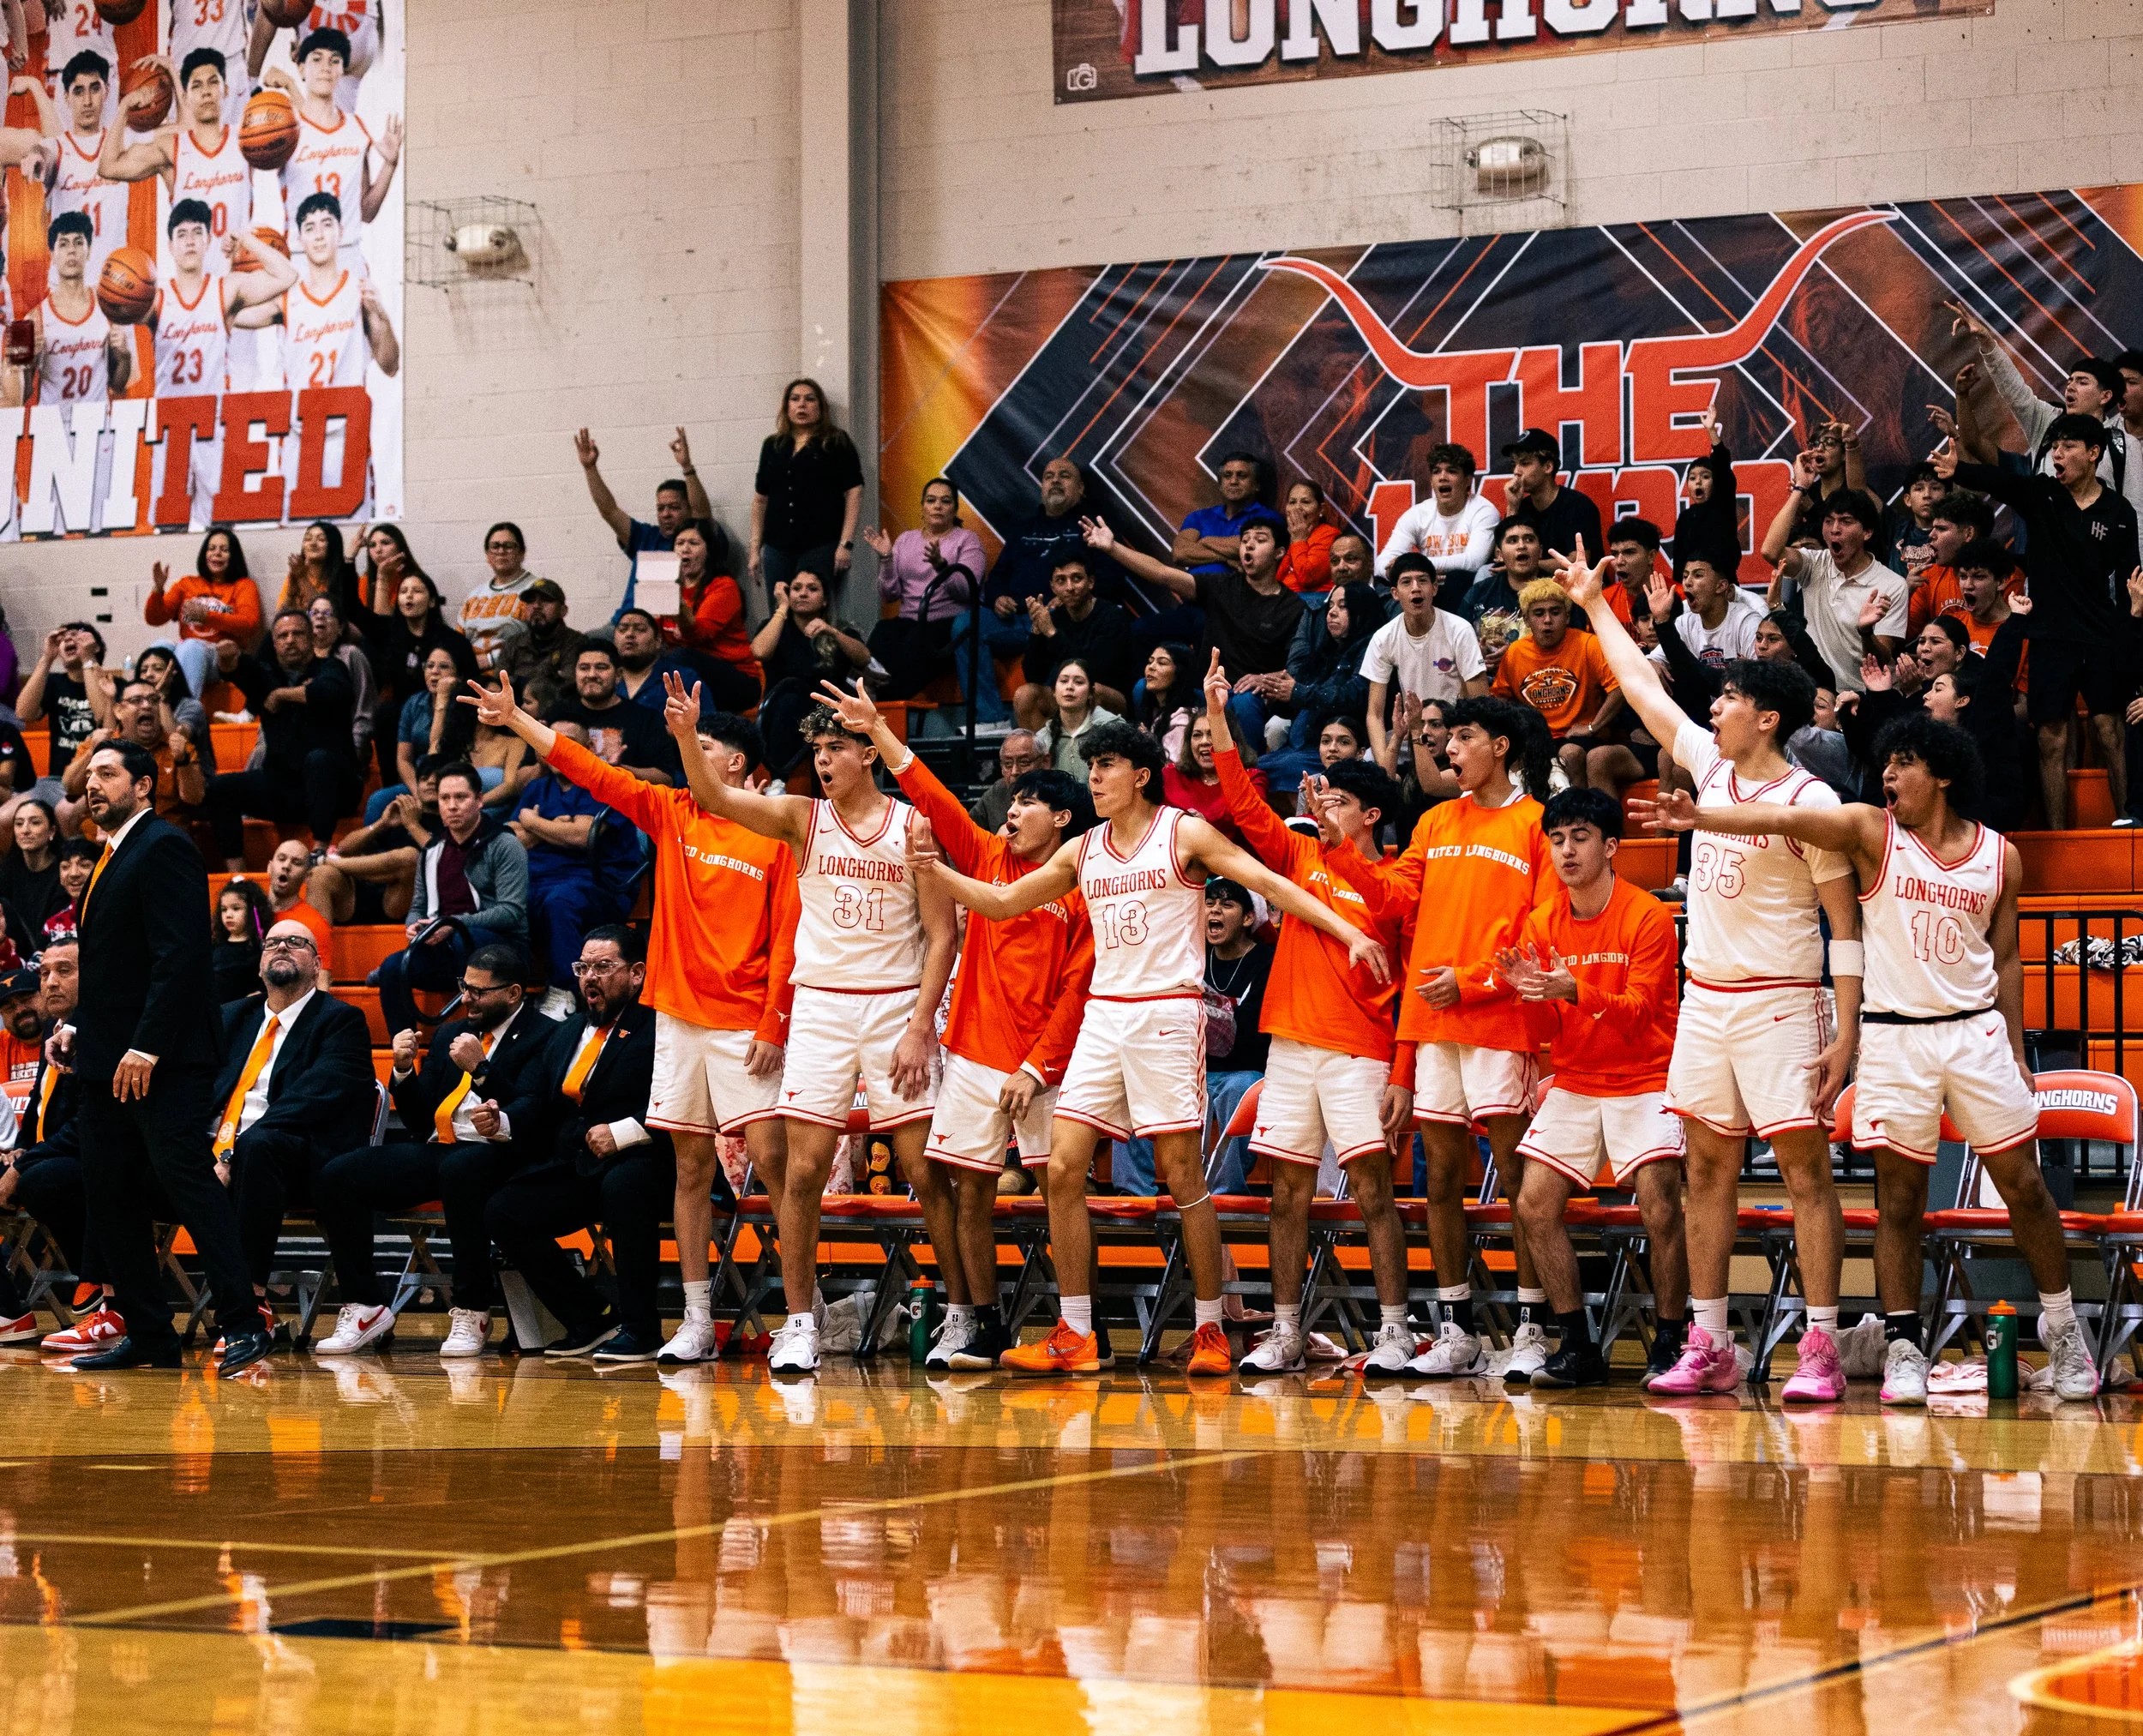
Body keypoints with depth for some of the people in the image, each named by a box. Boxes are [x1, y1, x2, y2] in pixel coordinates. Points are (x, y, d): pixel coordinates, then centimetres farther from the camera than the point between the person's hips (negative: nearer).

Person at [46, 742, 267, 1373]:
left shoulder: (164, 848, -10)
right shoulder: (113, 858, 20)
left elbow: (179, 955, -18)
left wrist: (147, 1047, -22)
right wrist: (79, 1027, 10)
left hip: (162, 1062, -10)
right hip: (107, 1061, 10)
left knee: (188, 1181, -12)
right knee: (107, 1196, 8)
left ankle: (243, 1325, -11)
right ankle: (148, 1336, 12)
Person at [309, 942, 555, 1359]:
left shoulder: (543, 1037, 3)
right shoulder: (449, 1035, 23)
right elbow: (418, 1119, 19)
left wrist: (480, 1069, -18)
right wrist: (404, 1071, 2)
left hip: (493, 1153, -6)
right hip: (433, 1149, 6)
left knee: (459, 1171, -42)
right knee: (334, 1177, -15)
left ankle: (471, 1313, -28)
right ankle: (366, 1308, -8)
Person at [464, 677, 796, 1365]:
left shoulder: (775, 838, -4)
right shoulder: (671, 813, 9)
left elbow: (788, 940, -7)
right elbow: (589, 769, 9)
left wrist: (775, 1025, -13)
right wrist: (515, 718, 5)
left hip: (744, 1026, -5)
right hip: (678, 1018, 5)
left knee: (771, 1158, -10)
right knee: (691, 1165, 6)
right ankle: (697, 1321, 10)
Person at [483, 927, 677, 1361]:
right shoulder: (566, 1036, 22)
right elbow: (535, 1102, 16)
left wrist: (625, 1131, -24)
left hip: (636, 1163, -7)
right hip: (572, 1170, 7)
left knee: (623, 1188, -39)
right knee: (501, 1213, -11)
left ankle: (640, 1329, -25)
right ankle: (589, 1320, 0)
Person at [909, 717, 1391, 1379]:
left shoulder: (1184, 833, -2)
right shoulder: (1081, 852, 14)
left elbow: (1268, 882, -6)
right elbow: (1003, 902, 18)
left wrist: (1348, 932, -15)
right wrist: (937, 872, 3)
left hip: (1167, 1013, -5)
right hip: (1103, 1017, 6)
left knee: (1183, 1176, -5)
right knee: (1064, 1169, -3)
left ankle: (1211, 1332, 5)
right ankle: (1074, 1337, 2)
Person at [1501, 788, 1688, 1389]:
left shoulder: (1647, 916, -11)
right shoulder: (1542, 923, 4)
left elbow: (1639, 1011, -18)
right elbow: (1551, 1028, 4)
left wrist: (1575, 991, -34)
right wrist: (1528, 991, -18)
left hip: (1644, 1081, -5)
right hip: (1574, 1084, 5)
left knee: (1660, 1209, -20)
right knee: (1534, 1204, -7)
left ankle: (1671, 1346, -7)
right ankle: (1579, 1347, 2)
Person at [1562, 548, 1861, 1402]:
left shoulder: (1810, 800, -11)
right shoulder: (1710, 764, 8)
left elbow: (1847, 925, -10)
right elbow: (1644, 688, 21)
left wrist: (1845, 1033, -16)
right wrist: (1593, 601, 26)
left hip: (1779, 1004, -7)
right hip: (1704, 1000, 7)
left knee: (1805, 1167, -7)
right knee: (1708, 1166, 7)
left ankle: (1821, 1349, -8)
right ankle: (1708, 1346, 11)